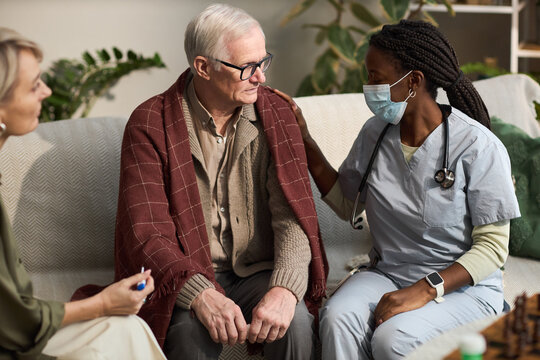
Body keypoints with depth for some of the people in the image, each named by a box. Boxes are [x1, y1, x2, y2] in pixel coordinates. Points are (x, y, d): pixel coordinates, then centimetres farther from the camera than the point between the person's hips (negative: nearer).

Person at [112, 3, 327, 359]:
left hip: (259, 273, 2)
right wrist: (201, 294, -31)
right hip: (186, 277, -2)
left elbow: (294, 213, -8)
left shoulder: (276, 113, 0)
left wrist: (284, 288, -27)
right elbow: (147, 233, -14)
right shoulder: (150, 124, -8)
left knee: (295, 321, -28)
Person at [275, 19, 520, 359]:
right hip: (387, 275, 4)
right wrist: (304, 140, 4)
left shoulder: (478, 147, -15)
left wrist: (425, 290, -24)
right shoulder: (375, 133, 3)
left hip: (462, 286, -4)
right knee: (337, 320, -28)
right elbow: (347, 204, 13)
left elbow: (493, 247, -13)